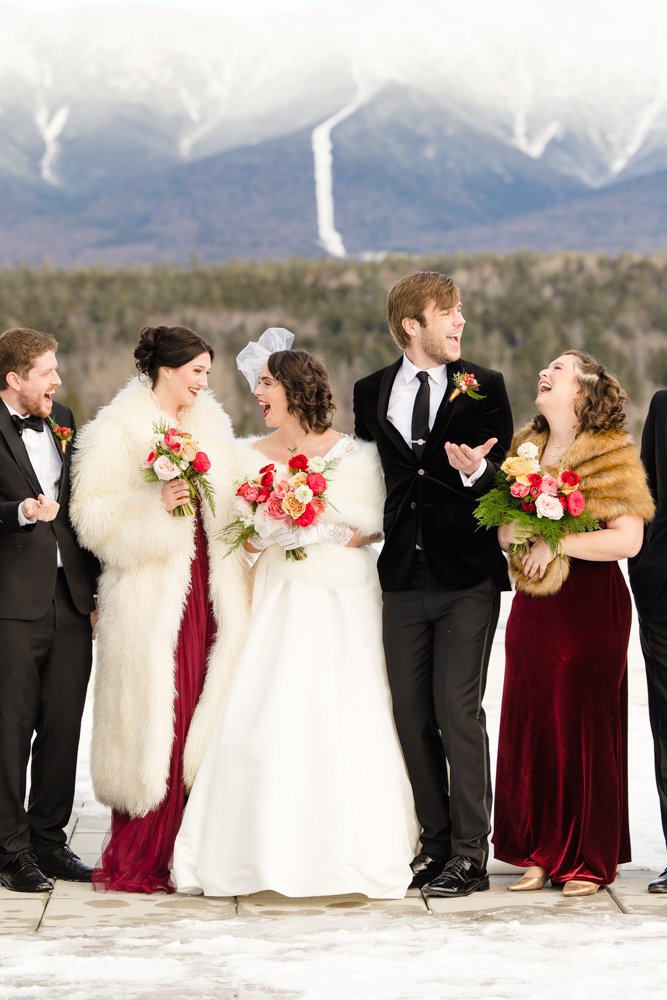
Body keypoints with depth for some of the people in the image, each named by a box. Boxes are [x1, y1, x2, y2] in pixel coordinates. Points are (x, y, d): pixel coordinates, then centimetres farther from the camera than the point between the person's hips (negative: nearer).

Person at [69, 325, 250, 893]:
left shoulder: (212, 426, 16)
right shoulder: (118, 430, -2)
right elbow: (93, 511, -8)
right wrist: (156, 505, -20)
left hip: (209, 587, 6)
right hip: (153, 590, -5)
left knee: (201, 715, 3)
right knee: (152, 718, -5)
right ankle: (138, 861, 2)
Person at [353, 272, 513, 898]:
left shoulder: (483, 388, 3)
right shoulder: (371, 393, 9)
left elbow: (502, 475, -1)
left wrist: (476, 472, -21)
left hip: (467, 578, -3)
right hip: (404, 578, 3)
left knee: (458, 712, -7)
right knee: (412, 718, 7)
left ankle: (469, 853, 0)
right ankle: (434, 842, 18)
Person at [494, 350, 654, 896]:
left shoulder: (612, 455, -6)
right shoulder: (525, 448, 13)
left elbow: (627, 539, -13)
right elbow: (500, 527, 15)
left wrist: (555, 543, -15)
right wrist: (514, 532, -8)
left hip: (590, 605, -6)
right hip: (533, 605, 6)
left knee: (583, 725, -1)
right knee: (529, 723, 5)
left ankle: (589, 861, 9)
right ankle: (540, 854, 16)